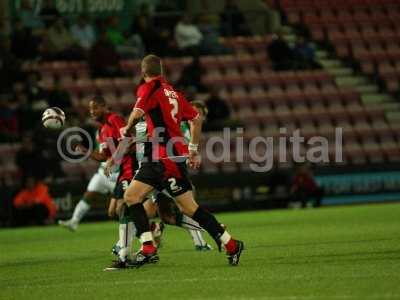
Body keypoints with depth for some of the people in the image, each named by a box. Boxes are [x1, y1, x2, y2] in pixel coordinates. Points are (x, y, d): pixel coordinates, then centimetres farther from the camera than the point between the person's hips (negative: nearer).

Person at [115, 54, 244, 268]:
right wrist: (193, 150, 27)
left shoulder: (149, 88, -7)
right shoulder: (172, 92, 16)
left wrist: (127, 130, -1)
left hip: (168, 158, -9)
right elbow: (196, 118, 20)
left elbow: (138, 113, -23)